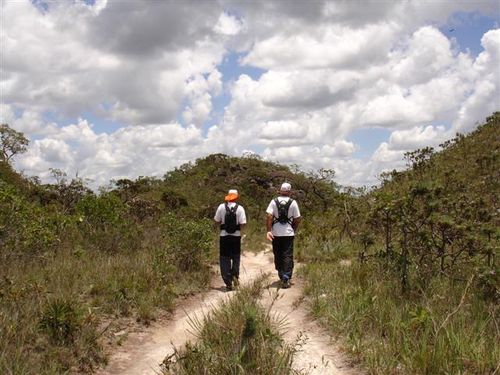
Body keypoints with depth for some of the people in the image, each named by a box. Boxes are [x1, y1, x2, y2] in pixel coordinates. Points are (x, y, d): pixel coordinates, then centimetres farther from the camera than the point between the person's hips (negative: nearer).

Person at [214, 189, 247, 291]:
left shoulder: (221, 207, -4)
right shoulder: (240, 208, -7)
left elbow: (217, 221, 0)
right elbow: (243, 224, -10)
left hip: (224, 236, 0)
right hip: (236, 236, 0)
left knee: (225, 258, 6)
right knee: (236, 257, 20)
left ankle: (228, 282, 4)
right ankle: (235, 274, 1)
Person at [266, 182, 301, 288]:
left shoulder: (274, 201, 0)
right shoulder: (293, 202, -1)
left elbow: (269, 216, -10)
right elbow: (297, 219, 0)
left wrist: (269, 230, -9)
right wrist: (294, 230, 14)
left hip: (276, 233, 1)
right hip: (288, 233, -1)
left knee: (278, 256, 13)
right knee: (288, 256, 1)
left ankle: (281, 276, 21)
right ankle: (286, 278, -8)